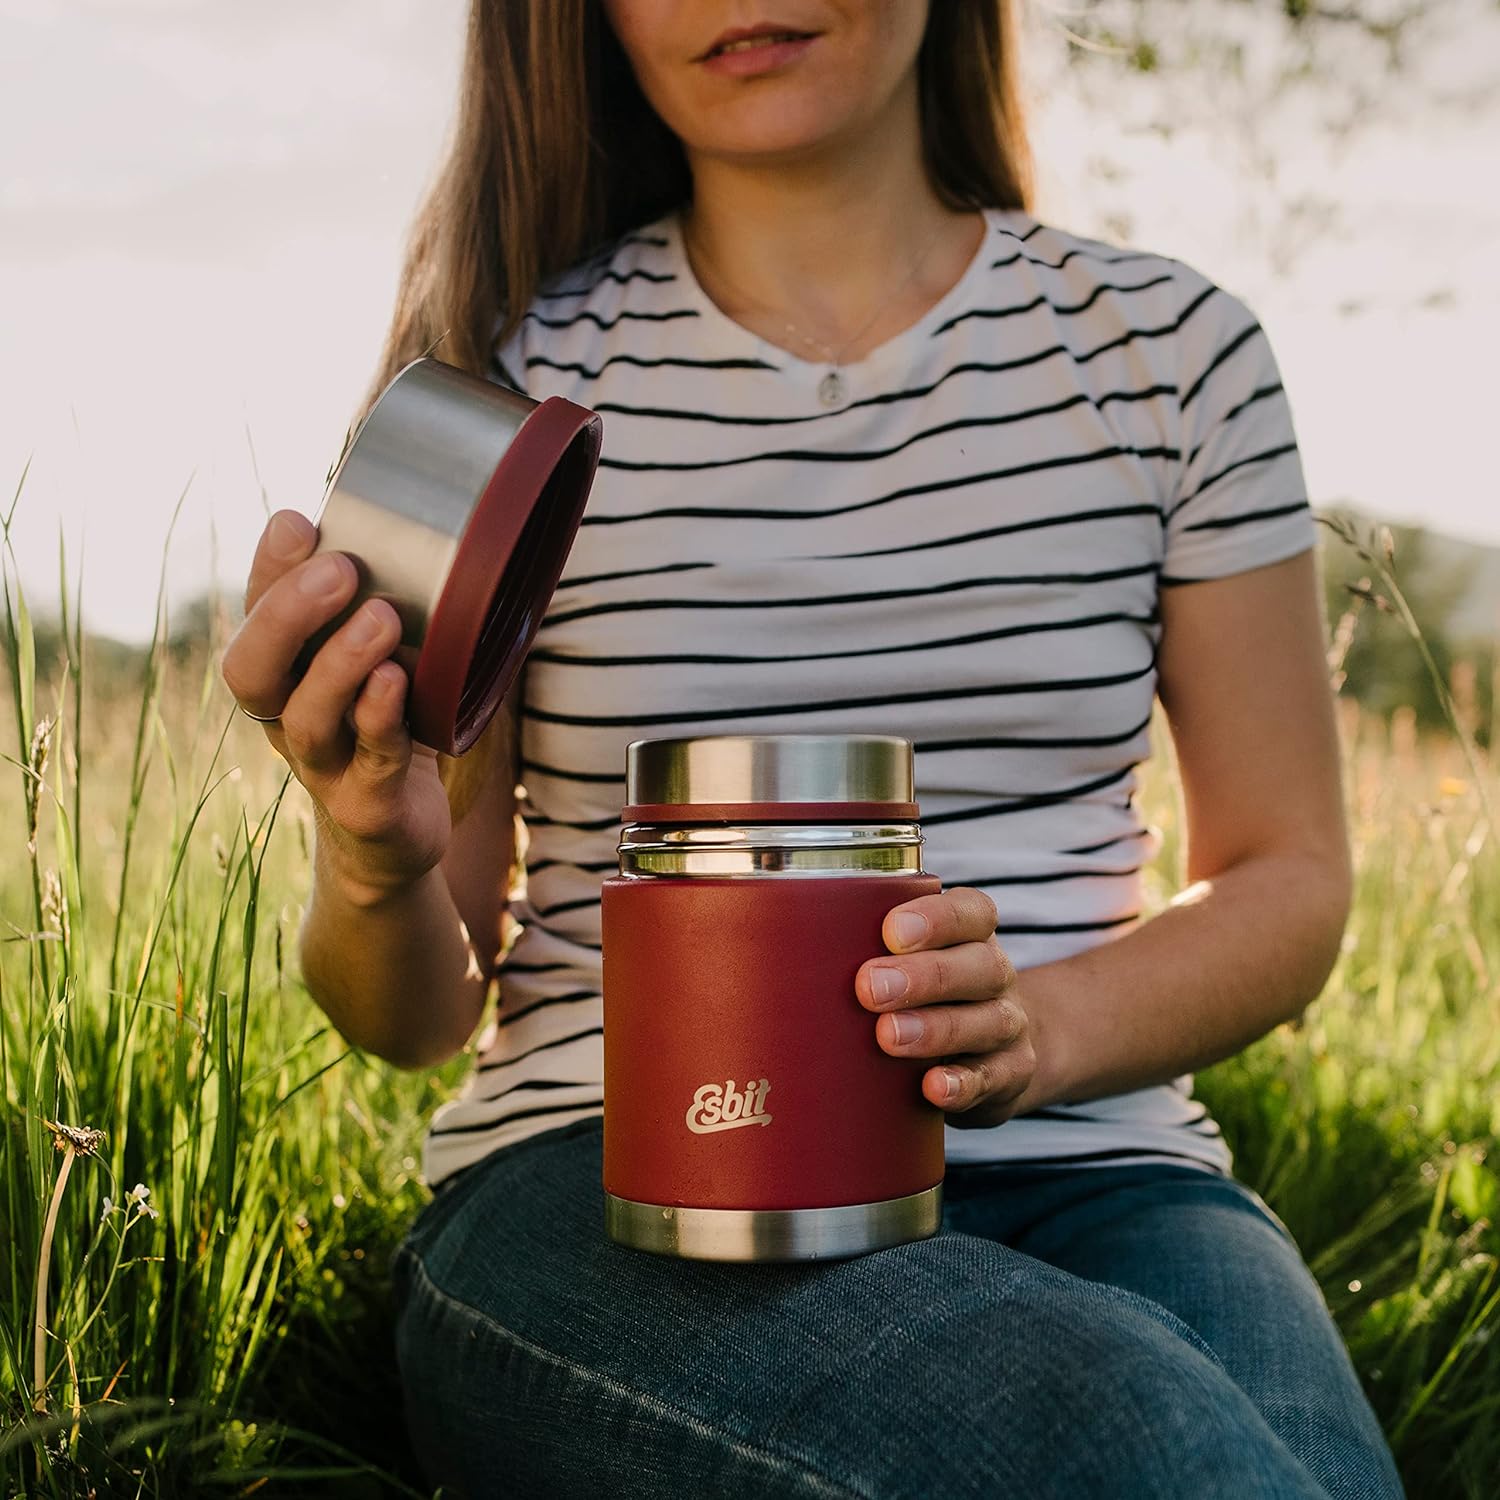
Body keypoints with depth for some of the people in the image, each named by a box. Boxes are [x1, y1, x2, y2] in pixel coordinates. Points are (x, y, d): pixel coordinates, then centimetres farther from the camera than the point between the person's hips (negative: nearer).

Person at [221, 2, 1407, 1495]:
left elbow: (1287, 878, 10)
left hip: (1077, 1168, 3)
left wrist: (1040, 1023, -11)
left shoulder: (1160, 349, 8)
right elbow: (418, 1012, 6)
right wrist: (374, 860, -19)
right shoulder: (507, 371, 4)